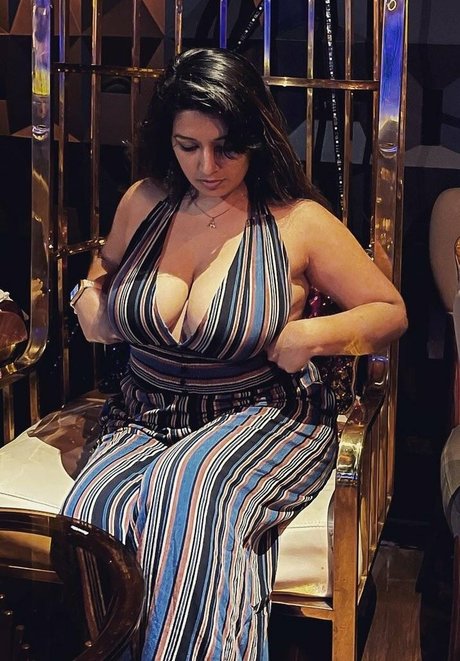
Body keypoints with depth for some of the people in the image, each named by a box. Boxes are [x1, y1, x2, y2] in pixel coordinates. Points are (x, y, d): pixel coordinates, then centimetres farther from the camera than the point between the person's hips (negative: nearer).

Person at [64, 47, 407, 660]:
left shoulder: (298, 222, -5)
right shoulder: (143, 202, 6)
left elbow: (391, 311, 3)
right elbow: (106, 268, 29)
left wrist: (316, 334, -15)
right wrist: (88, 299, 5)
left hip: (265, 415, -3)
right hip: (145, 419, 4)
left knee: (190, 490, -37)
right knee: (95, 512, -28)